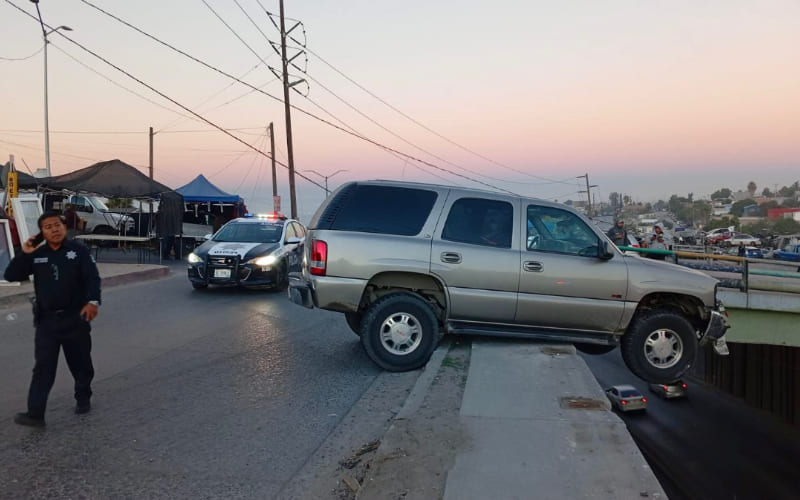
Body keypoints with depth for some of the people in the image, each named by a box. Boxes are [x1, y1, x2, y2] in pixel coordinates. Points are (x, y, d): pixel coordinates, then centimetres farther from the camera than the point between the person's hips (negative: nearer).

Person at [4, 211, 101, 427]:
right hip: (46, 320, 2)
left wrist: (93, 301, -30)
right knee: (43, 368, -2)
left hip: (75, 318, -2)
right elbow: (10, 276, 3)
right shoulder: (36, 255, 5)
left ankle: (83, 399, 33)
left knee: (81, 364, 13)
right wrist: (24, 254, -10)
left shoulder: (78, 250, -4)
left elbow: (93, 278, -12)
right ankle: (35, 414, -3)